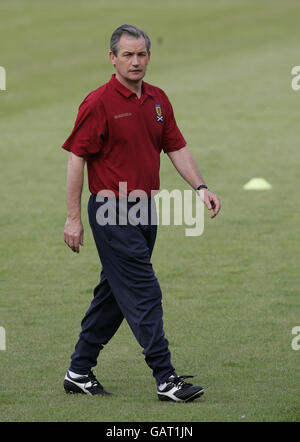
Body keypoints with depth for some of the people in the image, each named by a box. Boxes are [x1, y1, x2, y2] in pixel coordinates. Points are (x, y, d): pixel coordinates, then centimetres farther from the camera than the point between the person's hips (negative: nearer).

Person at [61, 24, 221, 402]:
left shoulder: (158, 100, 9)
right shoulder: (99, 102, -12)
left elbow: (176, 148, 13)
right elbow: (76, 158, -11)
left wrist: (201, 187, -2)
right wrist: (73, 218, -13)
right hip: (112, 210, -8)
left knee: (114, 293, 13)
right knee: (143, 292, -10)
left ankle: (80, 371, 22)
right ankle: (166, 378, -10)